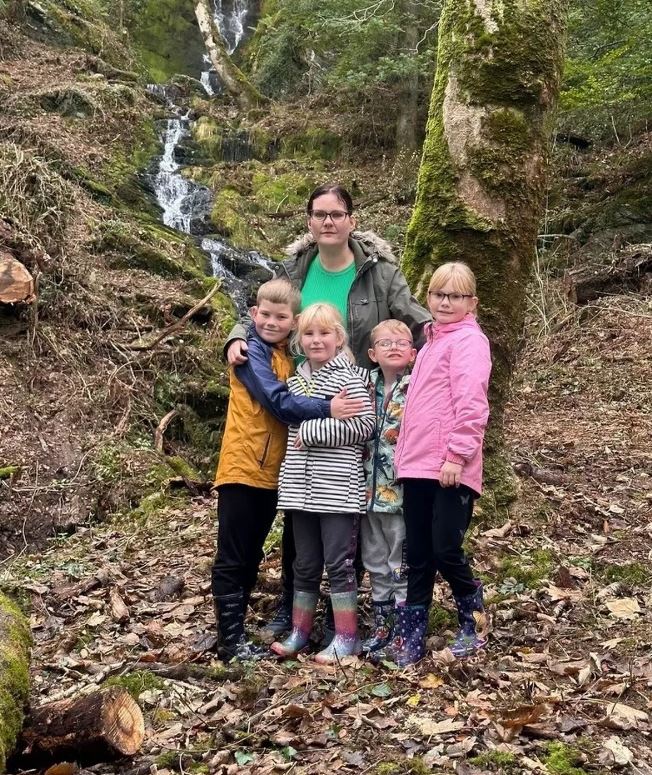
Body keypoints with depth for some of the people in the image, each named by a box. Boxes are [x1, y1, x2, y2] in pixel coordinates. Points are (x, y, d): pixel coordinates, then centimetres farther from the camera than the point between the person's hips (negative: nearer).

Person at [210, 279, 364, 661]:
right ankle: (231, 640, 5)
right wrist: (327, 409, -30)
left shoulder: (291, 356, 13)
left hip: (271, 472, 8)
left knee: (251, 558, 15)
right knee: (232, 560, -1)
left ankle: (235, 627, 26)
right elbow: (279, 402, -21)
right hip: (242, 467, -8)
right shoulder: (251, 350, -10)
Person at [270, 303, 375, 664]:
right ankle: (299, 632, 24)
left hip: (338, 488, -6)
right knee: (305, 565, 14)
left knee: (339, 563, 0)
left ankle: (346, 637, 10)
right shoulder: (295, 380, 13)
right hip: (301, 488, 6)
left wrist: (312, 432, -15)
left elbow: (365, 425, -16)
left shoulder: (349, 378, -6)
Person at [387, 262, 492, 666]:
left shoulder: (469, 340, -5)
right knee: (418, 556, 11)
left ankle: (474, 621, 20)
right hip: (418, 466, 8)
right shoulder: (433, 341, 22)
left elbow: (471, 403, -16)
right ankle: (410, 635, 18)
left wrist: (457, 454, -22)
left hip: (451, 468, -8)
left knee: (446, 551, -5)